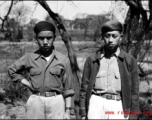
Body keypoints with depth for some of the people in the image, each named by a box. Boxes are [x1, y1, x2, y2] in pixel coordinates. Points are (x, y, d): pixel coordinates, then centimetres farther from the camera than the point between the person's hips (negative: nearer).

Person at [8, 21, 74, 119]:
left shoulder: (63, 60, 1)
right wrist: (28, 84, 5)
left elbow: (67, 88, 3)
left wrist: (68, 111, -1)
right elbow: (12, 70, 17)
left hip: (56, 101, -1)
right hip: (36, 101, 1)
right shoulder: (30, 58, 3)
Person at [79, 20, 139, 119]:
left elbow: (134, 91, 5)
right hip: (96, 104, 1)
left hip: (118, 106, 0)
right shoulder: (92, 60, 6)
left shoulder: (130, 61, 4)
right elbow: (84, 88, 8)